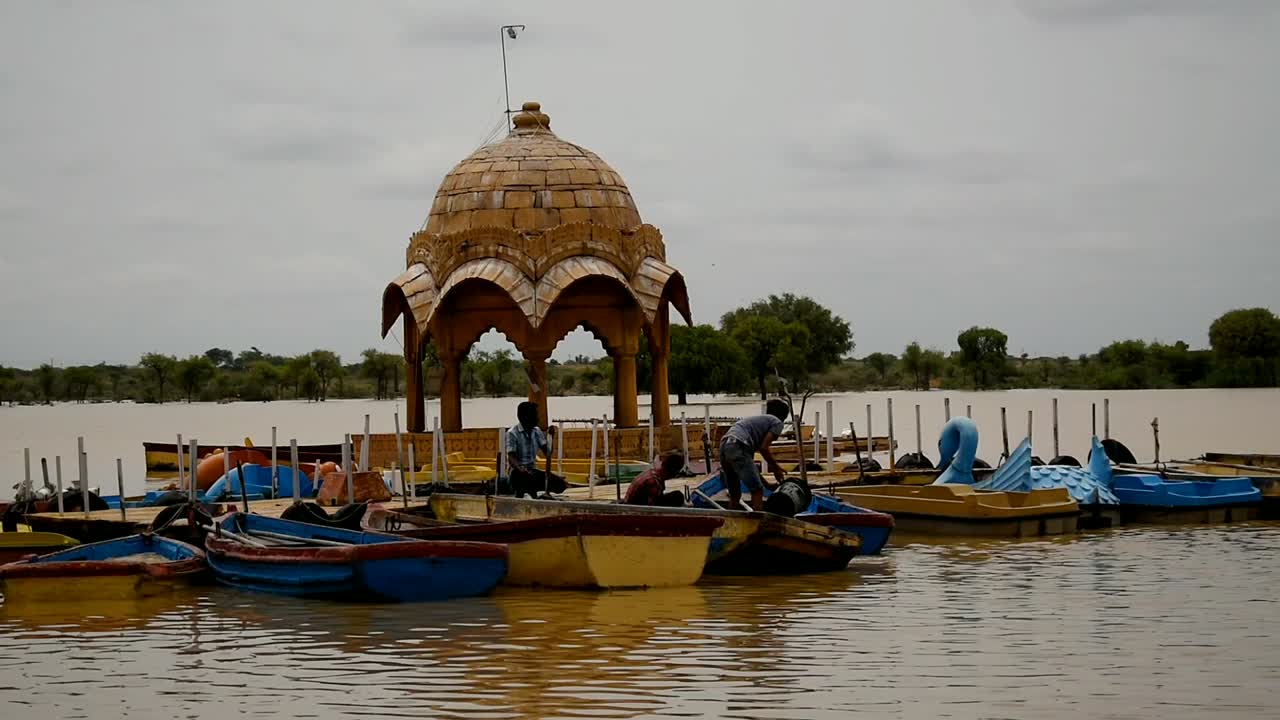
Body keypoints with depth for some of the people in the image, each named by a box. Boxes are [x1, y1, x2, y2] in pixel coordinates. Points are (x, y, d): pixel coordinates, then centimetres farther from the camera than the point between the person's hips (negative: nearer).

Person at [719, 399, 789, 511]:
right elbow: (763, 448, -2)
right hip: (738, 447, -9)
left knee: (735, 495, 17)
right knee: (757, 490, -5)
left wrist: (767, 484, 34)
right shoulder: (777, 423, 12)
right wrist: (776, 468, 11)